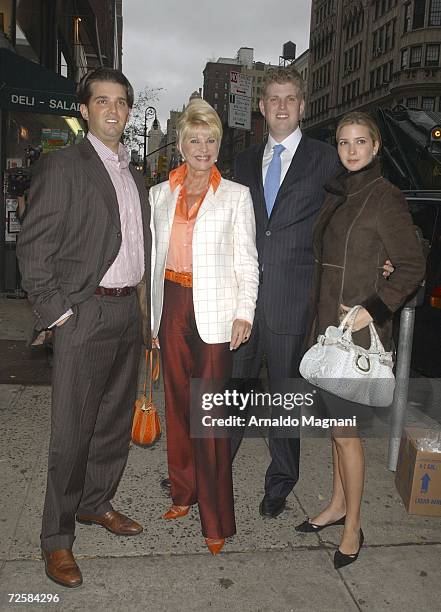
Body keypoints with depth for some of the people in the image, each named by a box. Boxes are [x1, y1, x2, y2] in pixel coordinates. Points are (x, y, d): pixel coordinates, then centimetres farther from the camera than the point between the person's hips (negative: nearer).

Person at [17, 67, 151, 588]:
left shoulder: (133, 174, 15)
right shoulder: (62, 165, -6)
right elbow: (33, 246, -10)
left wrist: (144, 308, 12)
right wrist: (54, 310, -13)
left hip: (128, 311, 7)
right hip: (85, 314, -7)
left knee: (116, 420, 16)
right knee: (72, 431, 0)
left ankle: (96, 503, 36)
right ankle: (56, 539, 17)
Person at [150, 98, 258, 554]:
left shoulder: (235, 196, 1)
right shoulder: (160, 194, 10)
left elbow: (247, 260, 0)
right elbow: (154, 256, 12)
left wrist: (244, 312, -11)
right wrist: (151, 314, 10)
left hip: (214, 312, -4)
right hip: (172, 307, 4)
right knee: (177, 402, 12)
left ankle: (215, 519, 10)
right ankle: (184, 493, 30)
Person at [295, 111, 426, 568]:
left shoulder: (385, 198, -11)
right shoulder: (337, 195, 12)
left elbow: (413, 266, -11)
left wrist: (373, 309, -19)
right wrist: (320, 317, 9)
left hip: (358, 331, -7)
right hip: (327, 325, 7)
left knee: (344, 428, 1)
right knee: (336, 420, 17)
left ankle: (352, 527, 19)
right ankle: (337, 505, 34)